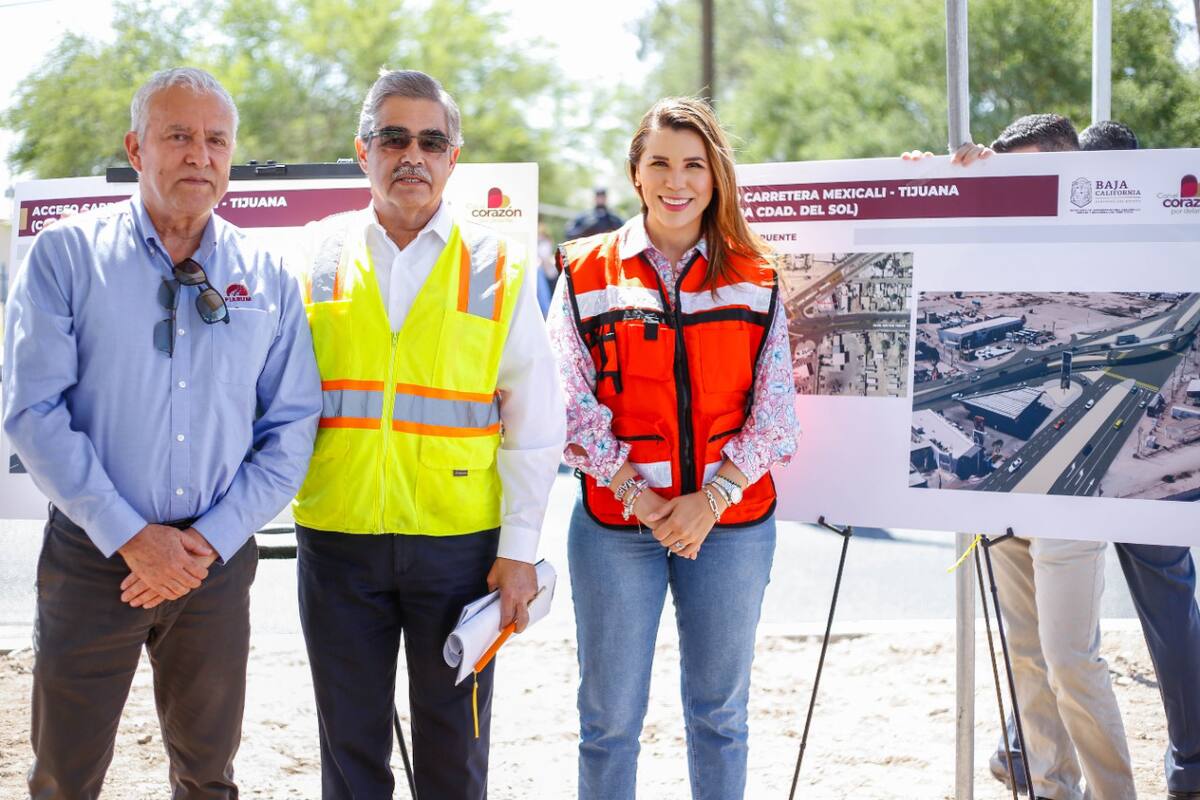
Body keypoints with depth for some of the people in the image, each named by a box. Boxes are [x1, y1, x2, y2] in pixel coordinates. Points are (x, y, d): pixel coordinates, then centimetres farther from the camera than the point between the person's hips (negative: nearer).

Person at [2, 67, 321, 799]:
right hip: (92, 557, -2)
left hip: (217, 564, 3)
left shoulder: (268, 279, 4)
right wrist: (130, 537, -15)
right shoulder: (65, 256, -4)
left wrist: (212, 540, -9)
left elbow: (291, 427, 3)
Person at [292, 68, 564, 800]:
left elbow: (534, 428, 1)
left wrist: (520, 550, -3)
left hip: (459, 541, -1)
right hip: (337, 540, 1)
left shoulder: (498, 270, 1)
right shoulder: (319, 258, 4)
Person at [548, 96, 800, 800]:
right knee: (610, 716, 6)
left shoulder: (754, 279, 5)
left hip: (732, 523, 1)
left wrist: (712, 497, -11)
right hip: (616, 526, -1)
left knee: (720, 713, 12)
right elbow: (573, 407, -4)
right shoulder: (588, 273, 2)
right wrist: (638, 498, -13)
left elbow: (775, 408, 1)